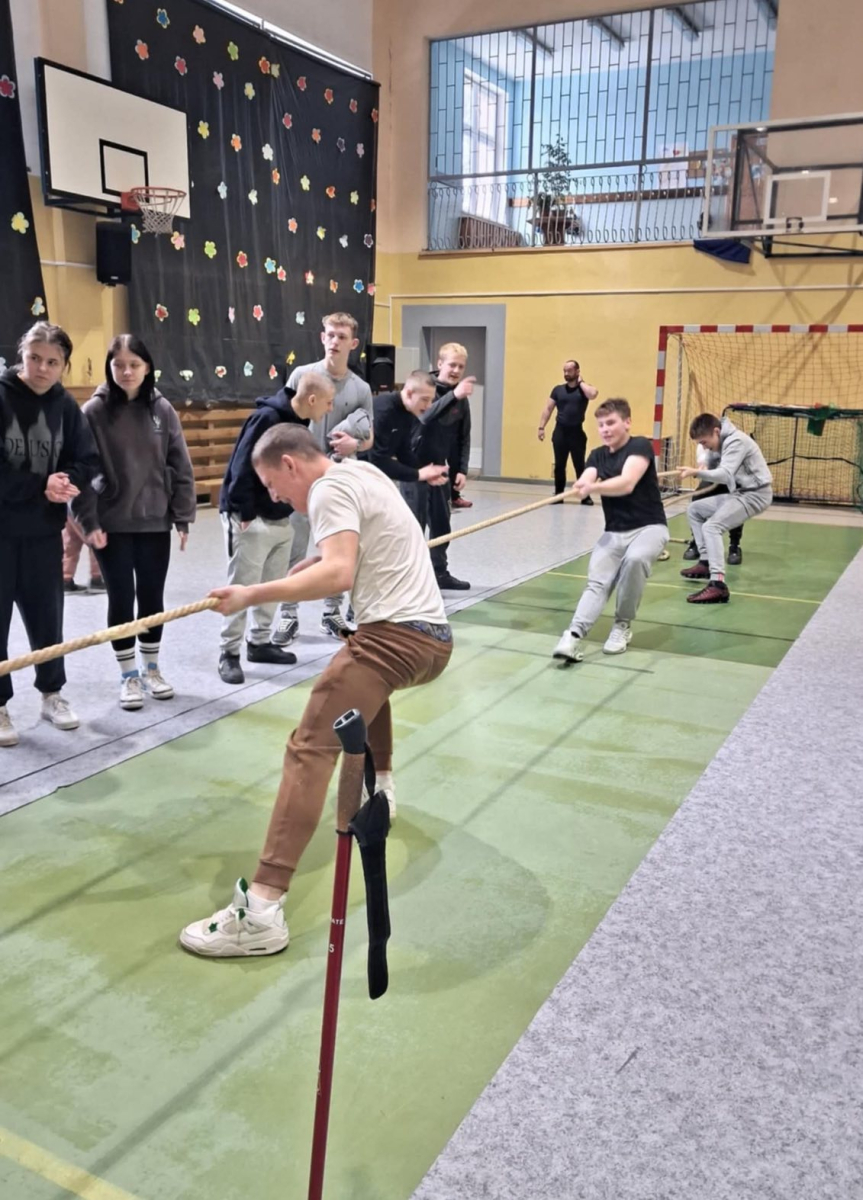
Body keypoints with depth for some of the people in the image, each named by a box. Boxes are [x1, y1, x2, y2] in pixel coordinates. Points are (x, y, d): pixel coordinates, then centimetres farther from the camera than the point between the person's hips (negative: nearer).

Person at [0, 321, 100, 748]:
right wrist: (40, 486, -19)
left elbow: (87, 462, 2)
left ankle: (52, 693, 29)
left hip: (43, 530, 4)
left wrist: (62, 483, -17)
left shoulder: (65, 406, 2)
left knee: (47, 615, 12)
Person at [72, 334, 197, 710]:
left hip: (155, 523, 2)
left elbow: (181, 467, 3)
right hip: (111, 524, -2)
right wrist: (88, 521, -11)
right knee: (121, 599, 5)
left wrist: (183, 518, 0)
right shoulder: (94, 411, -6)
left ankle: (152, 669, 28)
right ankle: (128, 676, 19)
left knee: (152, 598, 10)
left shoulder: (162, 410, 0)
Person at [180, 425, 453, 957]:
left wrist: (253, 594, -21)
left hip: (396, 635, -10)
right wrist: (316, 559, 32)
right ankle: (379, 784, 46)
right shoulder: (363, 472, 22)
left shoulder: (329, 489, -6)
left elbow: (339, 576, -22)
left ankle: (262, 910, -25)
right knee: (367, 685, 41)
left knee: (311, 748, -17)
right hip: (435, 637, 10)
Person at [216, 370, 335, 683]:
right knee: (242, 587, -3)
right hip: (249, 518, -9)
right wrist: (246, 514, -20)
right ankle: (229, 652, 8)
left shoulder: (299, 422, 6)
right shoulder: (267, 417, -21)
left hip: (280, 519, 9)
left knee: (272, 586, 15)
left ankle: (260, 642, 28)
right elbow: (242, 467, -22)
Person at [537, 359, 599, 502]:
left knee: (580, 465, 0)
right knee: (559, 465, 6)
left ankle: (585, 495, 7)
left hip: (576, 432, -2)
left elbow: (593, 394, -22)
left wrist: (580, 381, -8)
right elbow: (548, 409, 7)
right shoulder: (558, 389, 7)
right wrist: (541, 427, -2)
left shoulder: (584, 389, 2)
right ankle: (558, 494, 16)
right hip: (560, 431, 2)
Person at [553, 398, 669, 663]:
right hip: (614, 532, 5)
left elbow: (627, 484, -26)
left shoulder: (640, 446, -8)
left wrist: (592, 487, -44)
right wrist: (580, 485, -34)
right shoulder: (598, 455, 11)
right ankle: (574, 635, -37)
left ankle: (623, 625, -16)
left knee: (635, 559, -35)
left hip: (649, 527, -5)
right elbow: (584, 482, -9)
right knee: (596, 582, -18)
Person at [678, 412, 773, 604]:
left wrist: (697, 472, -45)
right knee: (694, 509, 15)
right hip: (740, 493, 10)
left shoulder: (736, 441, -20)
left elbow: (726, 475, -32)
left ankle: (718, 584, -39)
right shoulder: (722, 441, 9)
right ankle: (706, 562, 16)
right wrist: (703, 464, -14)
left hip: (755, 494, -10)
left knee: (712, 526, -27)